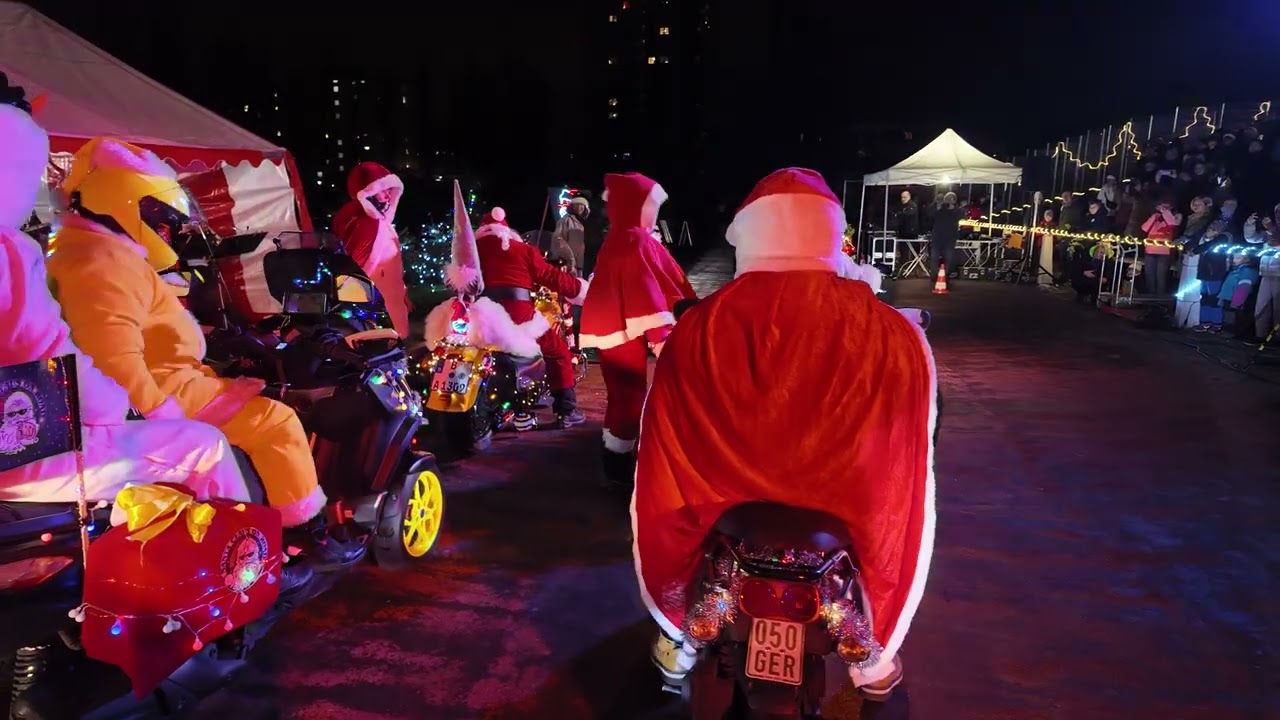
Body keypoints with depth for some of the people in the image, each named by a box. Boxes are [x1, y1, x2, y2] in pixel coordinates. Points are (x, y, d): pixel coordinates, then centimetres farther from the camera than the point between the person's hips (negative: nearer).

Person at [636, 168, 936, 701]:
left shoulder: (694, 331, -13)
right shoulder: (897, 336, -14)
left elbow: (662, 456, -1)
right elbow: (911, 450, 1)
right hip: (848, 515, 0)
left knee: (663, 508, 32)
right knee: (898, 504, 33)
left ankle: (681, 643, 47)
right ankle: (875, 660, 46)